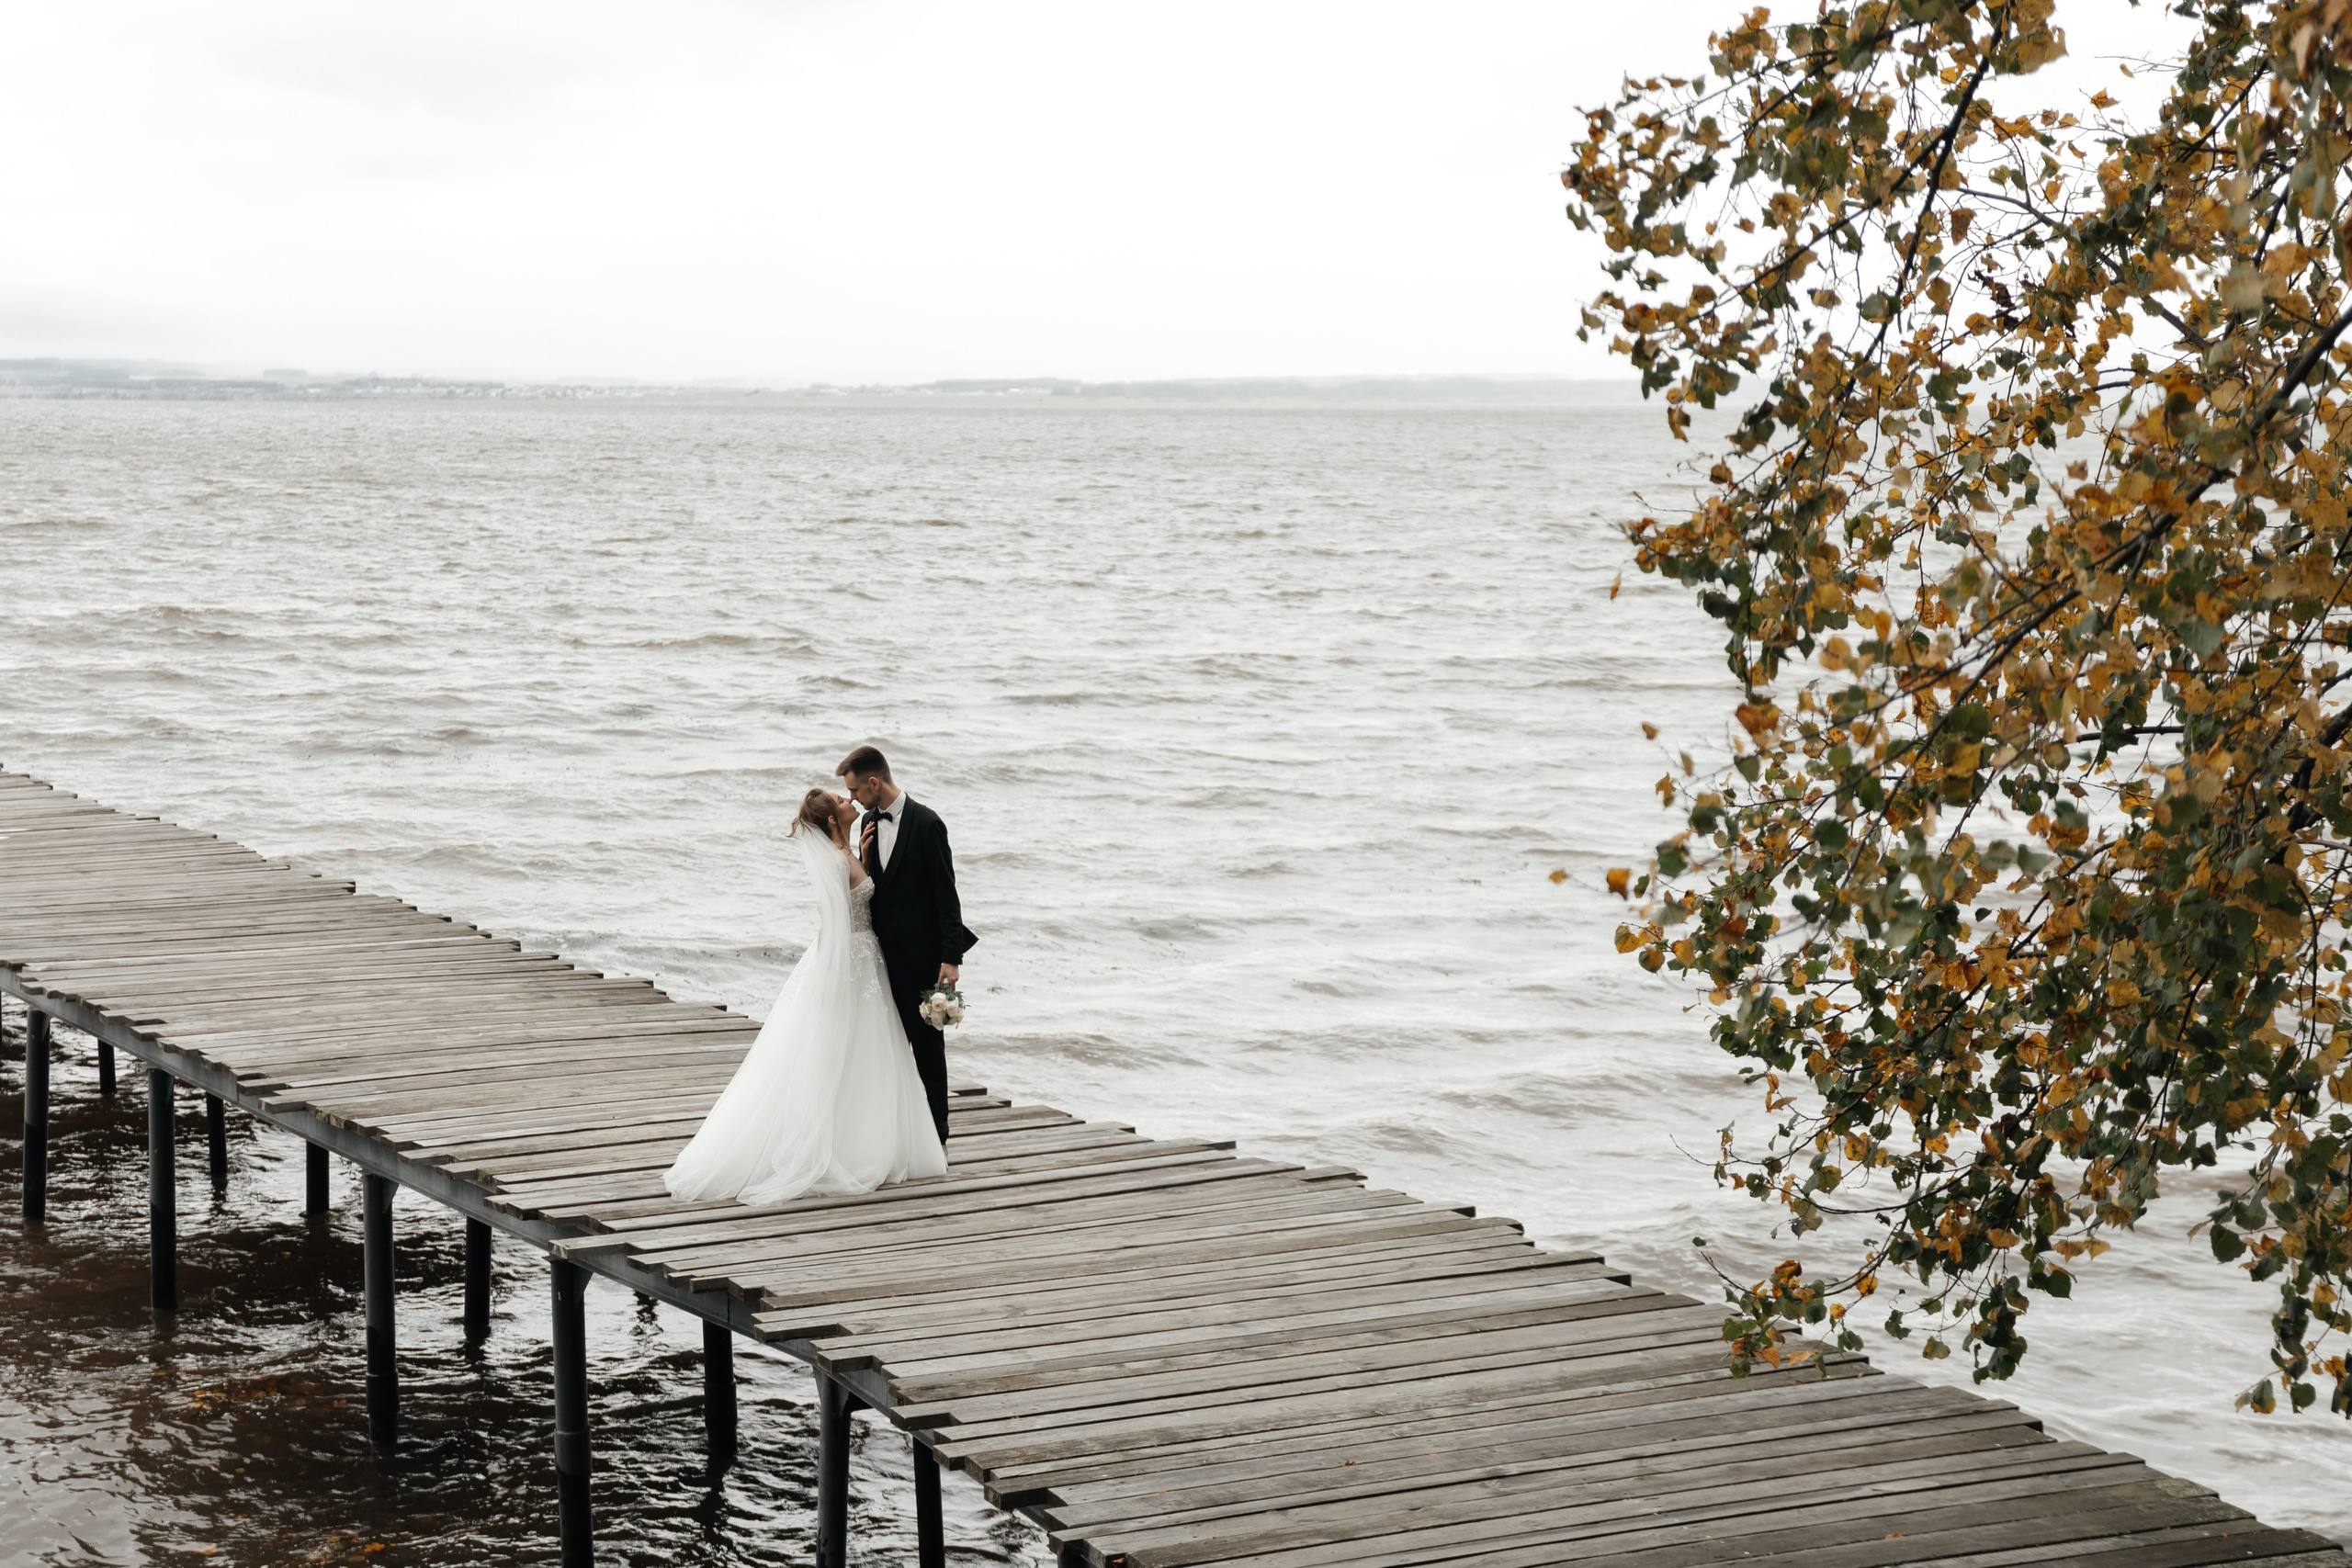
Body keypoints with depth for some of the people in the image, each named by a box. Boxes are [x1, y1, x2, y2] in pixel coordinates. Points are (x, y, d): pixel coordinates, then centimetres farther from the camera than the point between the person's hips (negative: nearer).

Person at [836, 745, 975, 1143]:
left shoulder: (926, 823, -13)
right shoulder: (869, 823, 8)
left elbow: (946, 894, -13)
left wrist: (952, 957, -17)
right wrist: (863, 859, -5)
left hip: (921, 956, -7)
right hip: (884, 953, 7)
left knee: (927, 1044, 1)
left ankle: (935, 1135, 8)